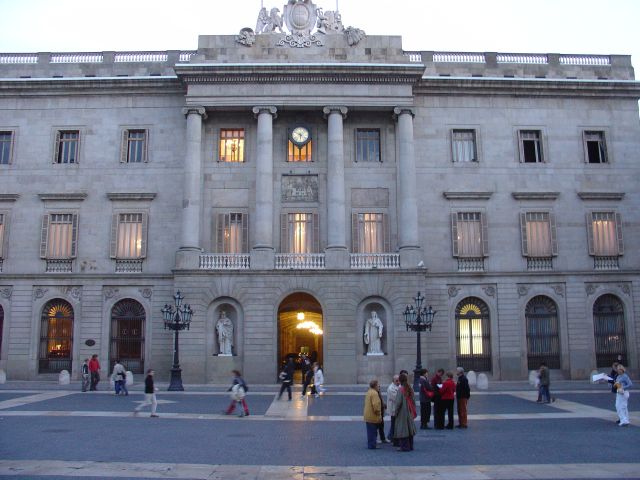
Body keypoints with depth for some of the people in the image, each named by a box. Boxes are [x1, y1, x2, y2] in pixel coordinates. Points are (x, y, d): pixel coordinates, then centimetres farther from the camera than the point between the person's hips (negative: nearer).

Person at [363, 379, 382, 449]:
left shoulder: (369, 392, 13)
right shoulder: (374, 393, -19)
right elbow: (375, 405, -25)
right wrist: (378, 412, -14)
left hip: (368, 415, 10)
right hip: (373, 416, -10)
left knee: (370, 431, 15)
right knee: (373, 431, -3)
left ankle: (370, 445, 21)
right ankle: (372, 445, 0)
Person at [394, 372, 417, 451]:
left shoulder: (401, 389, -15)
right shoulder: (410, 389, 4)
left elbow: (398, 402, -16)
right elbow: (413, 401, 7)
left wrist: (396, 412, -5)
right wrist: (412, 411, 14)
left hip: (402, 412, -7)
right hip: (409, 412, 7)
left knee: (402, 430, -1)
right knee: (409, 429, 14)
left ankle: (405, 447, 0)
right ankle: (410, 446, 20)